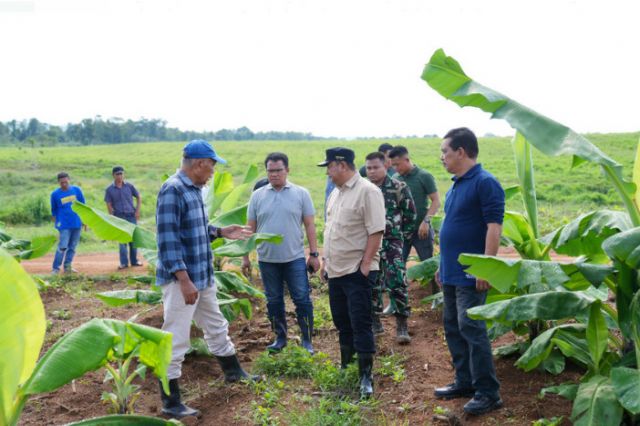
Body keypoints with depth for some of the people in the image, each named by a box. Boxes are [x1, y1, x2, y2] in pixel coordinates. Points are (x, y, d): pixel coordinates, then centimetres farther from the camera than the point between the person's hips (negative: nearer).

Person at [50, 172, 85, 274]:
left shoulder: (77, 190, 1)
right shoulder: (55, 194, -3)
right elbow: (54, 211, 7)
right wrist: (56, 223, 8)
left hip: (77, 223, 3)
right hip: (64, 225, -3)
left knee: (72, 246, 9)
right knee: (62, 247, -9)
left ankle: (67, 266, 21)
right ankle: (55, 268, 0)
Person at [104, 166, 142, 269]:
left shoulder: (129, 186, 3)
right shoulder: (109, 189, 1)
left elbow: (138, 197, 11)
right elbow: (109, 205, 0)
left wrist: (137, 210, 1)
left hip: (131, 216, 1)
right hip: (119, 217, -1)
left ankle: (134, 261, 19)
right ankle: (124, 263, 7)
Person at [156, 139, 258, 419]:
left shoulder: (194, 190, 10)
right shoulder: (173, 190, -19)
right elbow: (168, 240, -24)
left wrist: (221, 232, 9)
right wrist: (184, 280, -26)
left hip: (203, 277, 10)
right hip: (181, 279, -10)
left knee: (217, 328, 24)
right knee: (176, 340, 0)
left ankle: (233, 372, 42)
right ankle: (171, 402, 13)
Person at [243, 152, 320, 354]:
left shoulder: (301, 193, 0)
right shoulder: (257, 196, 4)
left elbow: (309, 225, 1)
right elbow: (251, 228, 7)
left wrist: (314, 254, -3)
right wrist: (245, 256, 5)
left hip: (295, 258, -2)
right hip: (267, 260, 2)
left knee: (302, 300, 1)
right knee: (274, 301, 12)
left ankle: (307, 340, 14)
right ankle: (280, 338, 27)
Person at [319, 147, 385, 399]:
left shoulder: (367, 192, -14)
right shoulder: (335, 193, 14)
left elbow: (376, 232, -18)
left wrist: (366, 264, -20)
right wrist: (326, 261, 16)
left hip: (357, 271, -8)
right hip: (335, 270, 9)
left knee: (360, 324, -3)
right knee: (342, 322, 18)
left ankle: (366, 376, 5)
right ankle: (345, 366, 32)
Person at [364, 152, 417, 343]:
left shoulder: (399, 188, -7)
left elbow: (410, 214, 2)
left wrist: (404, 234, 5)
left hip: (391, 243, -4)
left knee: (397, 284, -8)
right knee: (372, 285, 11)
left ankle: (402, 326, 1)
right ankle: (375, 321, 24)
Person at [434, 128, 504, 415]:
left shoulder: (485, 183, -14)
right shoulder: (456, 185, 14)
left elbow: (494, 227, -20)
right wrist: (442, 265, 20)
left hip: (470, 274, -9)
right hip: (451, 273, 10)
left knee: (471, 328, -8)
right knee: (453, 327, 14)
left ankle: (488, 393, 2)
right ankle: (465, 382, 26)